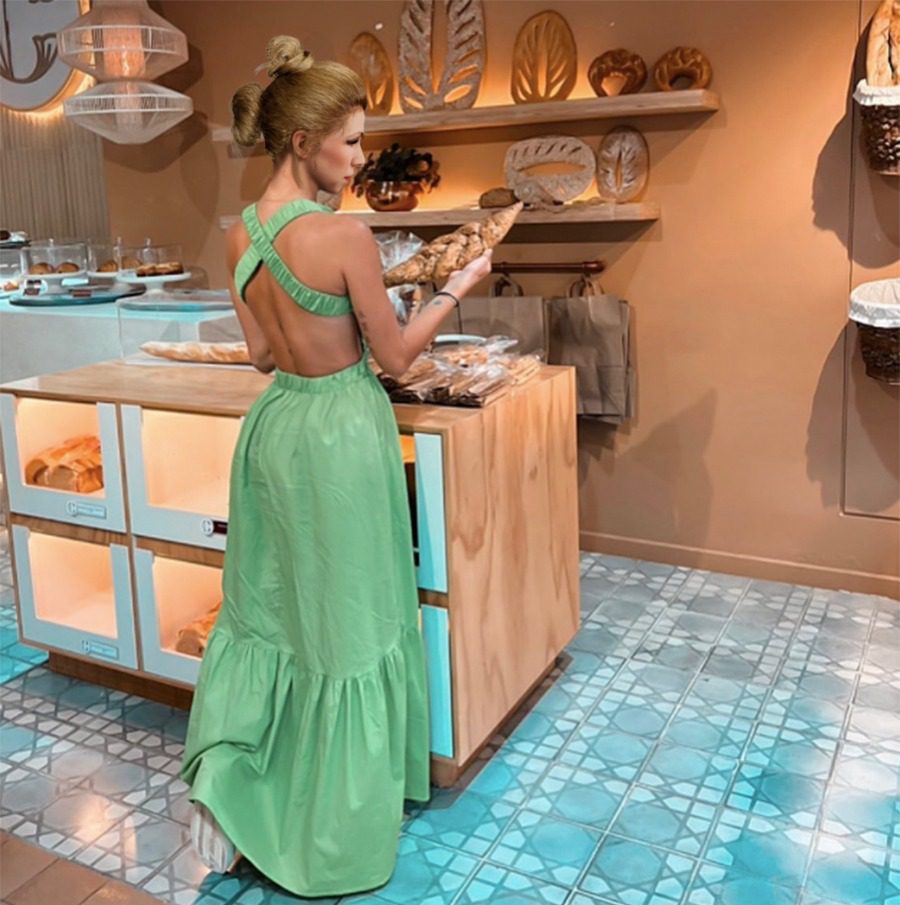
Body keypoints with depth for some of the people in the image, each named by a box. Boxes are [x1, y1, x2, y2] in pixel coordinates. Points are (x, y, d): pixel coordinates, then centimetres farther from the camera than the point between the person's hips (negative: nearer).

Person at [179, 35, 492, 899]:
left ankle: (225, 783, 21)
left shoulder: (240, 235, 2)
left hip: (273, 423, 7)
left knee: (266, 605, 22)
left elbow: (261, 350, 11)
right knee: (345, 621, 9)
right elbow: (395, 355, -10)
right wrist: (458, 286, 1)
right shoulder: (345, 235, -20)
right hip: (339, 432, -7)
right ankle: (337, 832, 27)